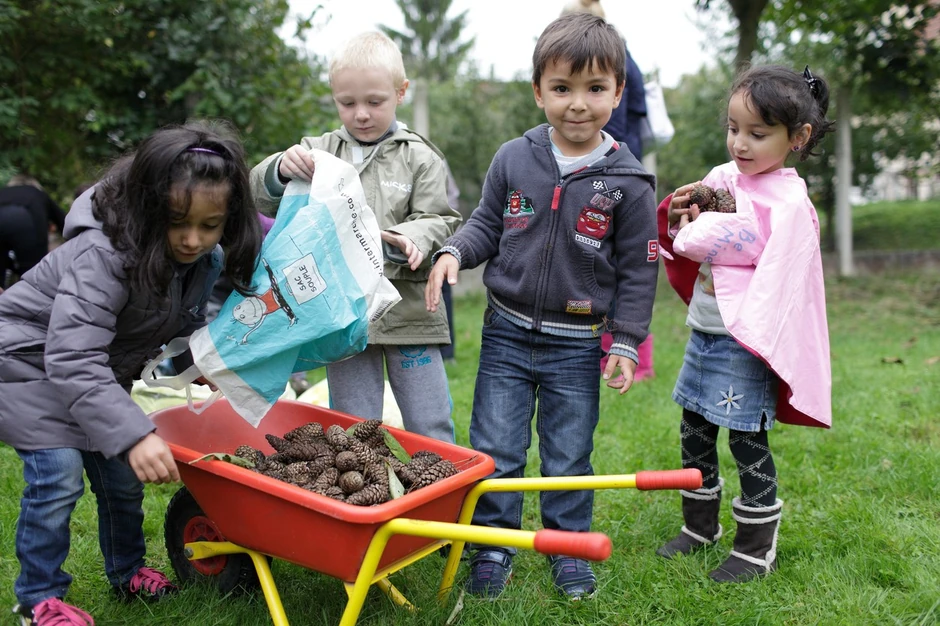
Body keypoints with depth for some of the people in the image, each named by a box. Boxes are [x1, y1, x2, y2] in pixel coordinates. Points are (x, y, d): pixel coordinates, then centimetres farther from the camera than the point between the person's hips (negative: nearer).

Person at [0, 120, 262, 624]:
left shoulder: (204, 257, -14)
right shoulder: (104, 254, -37)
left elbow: (184, 324, 6)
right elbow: (73, 359, -42)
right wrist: (133, 434, -48)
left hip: (98, 372, 7)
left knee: (121, 473, 10)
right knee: (59, 475, -13)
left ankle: (127, 572, 31)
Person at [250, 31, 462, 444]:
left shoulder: (420, 158, 2)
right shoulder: (318, 151, 7)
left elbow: (438, 222, -3)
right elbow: (261, 197, 5)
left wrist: (409, 238, -25)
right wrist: (281, 168, -17)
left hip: (408, 312, -1)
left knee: (431, 429, 8)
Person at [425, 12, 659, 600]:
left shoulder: (628, 182, -7)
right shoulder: (513, 160, -3)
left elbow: (638, 269, -2)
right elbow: (487, 226, 8)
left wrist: (627, 341, -5)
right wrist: (454, 251, -12)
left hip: (577, 344, -1)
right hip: (507, 332, 2)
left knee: (569, 456, 12)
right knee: (495, 448, 8)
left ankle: (568, 546, 32)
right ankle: (493, 544, 26)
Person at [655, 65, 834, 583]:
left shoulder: (790, 202, -15)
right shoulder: (720, 178, 5)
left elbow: (780, 285, -19)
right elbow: (687, 247, 13)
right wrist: (678, 219, -6)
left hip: (744, 343, -7)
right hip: (702, 331, 8)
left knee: (747, 440, 3)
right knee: (694, 431, 17)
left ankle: (757, 549, 21)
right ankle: (700, 526, 36)